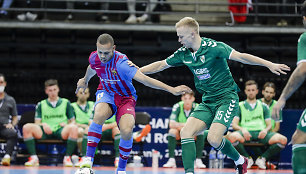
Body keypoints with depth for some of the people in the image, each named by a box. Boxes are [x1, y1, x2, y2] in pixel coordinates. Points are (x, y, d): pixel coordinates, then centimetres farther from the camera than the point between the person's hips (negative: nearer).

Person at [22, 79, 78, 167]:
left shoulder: (66, 103, 16)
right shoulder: (41, 104, 17)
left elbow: (72, 121, 14)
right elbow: (37, 123, 10)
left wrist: (68, 125, -10)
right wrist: (43, 125, -14)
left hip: (61, 131, -1)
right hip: (45, 132, 1)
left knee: (73, 128, -35)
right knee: (27, 127, -27)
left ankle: (67, 158, -25)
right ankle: (33, 158, -26)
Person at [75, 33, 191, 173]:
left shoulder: (121, 63, -29)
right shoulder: (94, 58, -12)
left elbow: (144, 79, -36)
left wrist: (171, 89, -44)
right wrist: (85, 80, 37)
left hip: (125, 98, -3)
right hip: (105, 94, 3)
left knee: (126, 131, -28)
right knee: (100, 115, -34)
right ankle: (88, 160, -29)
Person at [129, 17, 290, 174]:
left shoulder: (213, 47, -16)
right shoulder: (183, 53, 4)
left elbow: (240, 56, -23)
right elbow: (161, 65, 19)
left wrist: (269, 65, -31)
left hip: (226, 98, -6)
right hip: (207, 101, 7)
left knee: (213, 139, -21)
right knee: (186, 133, -15)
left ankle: (239, 161, 8)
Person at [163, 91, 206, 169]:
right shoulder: (177, 106, -17)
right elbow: (171, 124, -26)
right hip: (179, 133, 0)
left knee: (201, 131, -30)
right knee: (172, 131, -30)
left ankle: (198, 161, -27)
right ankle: (171, 160, -29)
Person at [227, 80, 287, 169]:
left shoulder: (263, 106, 23)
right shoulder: (240, 106, 18)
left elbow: (269, 125, 17)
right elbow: (234, 124, 7)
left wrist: (265, 130, -9)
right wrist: (242, 129, -17)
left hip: (261, 132, 2)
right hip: (246, 132, -1)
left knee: (282, 140, -28)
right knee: (232, 137, -38)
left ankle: (262, 159, -5)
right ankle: (248, 158, -10)